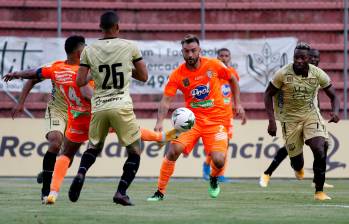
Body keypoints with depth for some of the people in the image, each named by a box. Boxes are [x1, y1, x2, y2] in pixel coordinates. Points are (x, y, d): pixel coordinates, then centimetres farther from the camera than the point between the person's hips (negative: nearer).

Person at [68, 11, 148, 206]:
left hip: (98, 107, 3)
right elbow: (144, 77, 6)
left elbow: (80, 82, 1)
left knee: (94, 147, 23)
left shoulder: (89, 50, 3)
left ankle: (80, 174, -4)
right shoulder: (130, 47, -1)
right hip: (122, 106, -3)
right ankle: (121, 192, -3)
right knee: (135, 151, 10)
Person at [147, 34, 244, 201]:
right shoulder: (177, 74, -7)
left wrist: (237, 104, 8)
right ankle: (160, 192, -8)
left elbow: (233, 80, 12)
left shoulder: (214, 65, -6)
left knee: (218, 161, -16)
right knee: (174, 150, -22)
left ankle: (214, 179, 22)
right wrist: (160, 122, -27)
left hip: (216, 120, 0)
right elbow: (166, 100, -12)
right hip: (192, 118, 1)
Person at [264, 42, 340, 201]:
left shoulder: (318, 74, -10)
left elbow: (333, 96, 1)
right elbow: (268, 94, -5)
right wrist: (271, 121, -13)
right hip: (290, 118, -1)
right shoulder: (283, 74, -15)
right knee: (297, 162, 2)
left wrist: (335, 111, -21)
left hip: (311, 115, 1)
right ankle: (298, 167, 44)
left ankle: (319, 191, -8)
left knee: (320, 151, -20)